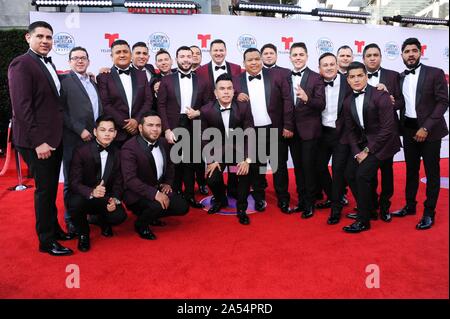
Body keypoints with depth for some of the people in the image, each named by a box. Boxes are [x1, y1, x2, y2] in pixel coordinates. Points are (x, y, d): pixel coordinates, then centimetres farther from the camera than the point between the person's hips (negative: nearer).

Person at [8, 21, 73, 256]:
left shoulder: (49, 64, 14)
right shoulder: (21, 64, -11)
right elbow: (21, 106, -17)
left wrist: (55, 135, 9)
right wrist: (38, 141, -19)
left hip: (54, 137, 8)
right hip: (37, 141, -8)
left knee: (51, 188, 17)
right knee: (44, 189, 0)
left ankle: (54, 228, 31)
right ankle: (46, 241, 14)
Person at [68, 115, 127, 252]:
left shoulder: (117, 154, -2)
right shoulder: (81, 151, -14)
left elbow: (118, 183, 2)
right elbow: (74, 183, -19)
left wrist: (115, 199, -19)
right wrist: (92, 192, -40)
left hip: (105, 198, 3)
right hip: (83, 196, -2)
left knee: (120, 216, -25)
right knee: (75, 202, -36)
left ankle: (102, 220, 17)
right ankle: (83, 234, -3)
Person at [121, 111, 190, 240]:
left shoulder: (163, 142, 2)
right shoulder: (129, 148, -21)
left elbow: (169, 164, 20)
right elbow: (130, 180, -28)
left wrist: (168, 183, 4)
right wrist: (154, 194, -34)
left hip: (159, 188, 7)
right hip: (137, 193, -7)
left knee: (182, 207, -5)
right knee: (158, 205, -33)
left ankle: (151, 216, 20)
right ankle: (141, 224, 1)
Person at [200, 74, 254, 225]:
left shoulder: (244, 107, -12)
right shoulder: (206, 110, -11)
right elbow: (205, 137, -5)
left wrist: (247, 159, -19)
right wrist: (211, 160, -11)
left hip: (239, 149, 0)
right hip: (217, 150, 1)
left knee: (246, 171, -25)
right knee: (212, 178, -16)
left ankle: (241, 208, -2)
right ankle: (220, 200, 22)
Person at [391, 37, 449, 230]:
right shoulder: (400, 77, 8)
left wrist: (426, 128, -18)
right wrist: (397, 116, -5)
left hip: (430, 130, -4)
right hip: (409, 129, 5)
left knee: (431, 172, 3)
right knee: (411, 170, 14)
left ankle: (429, 212, 13)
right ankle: (410, 205, 27)